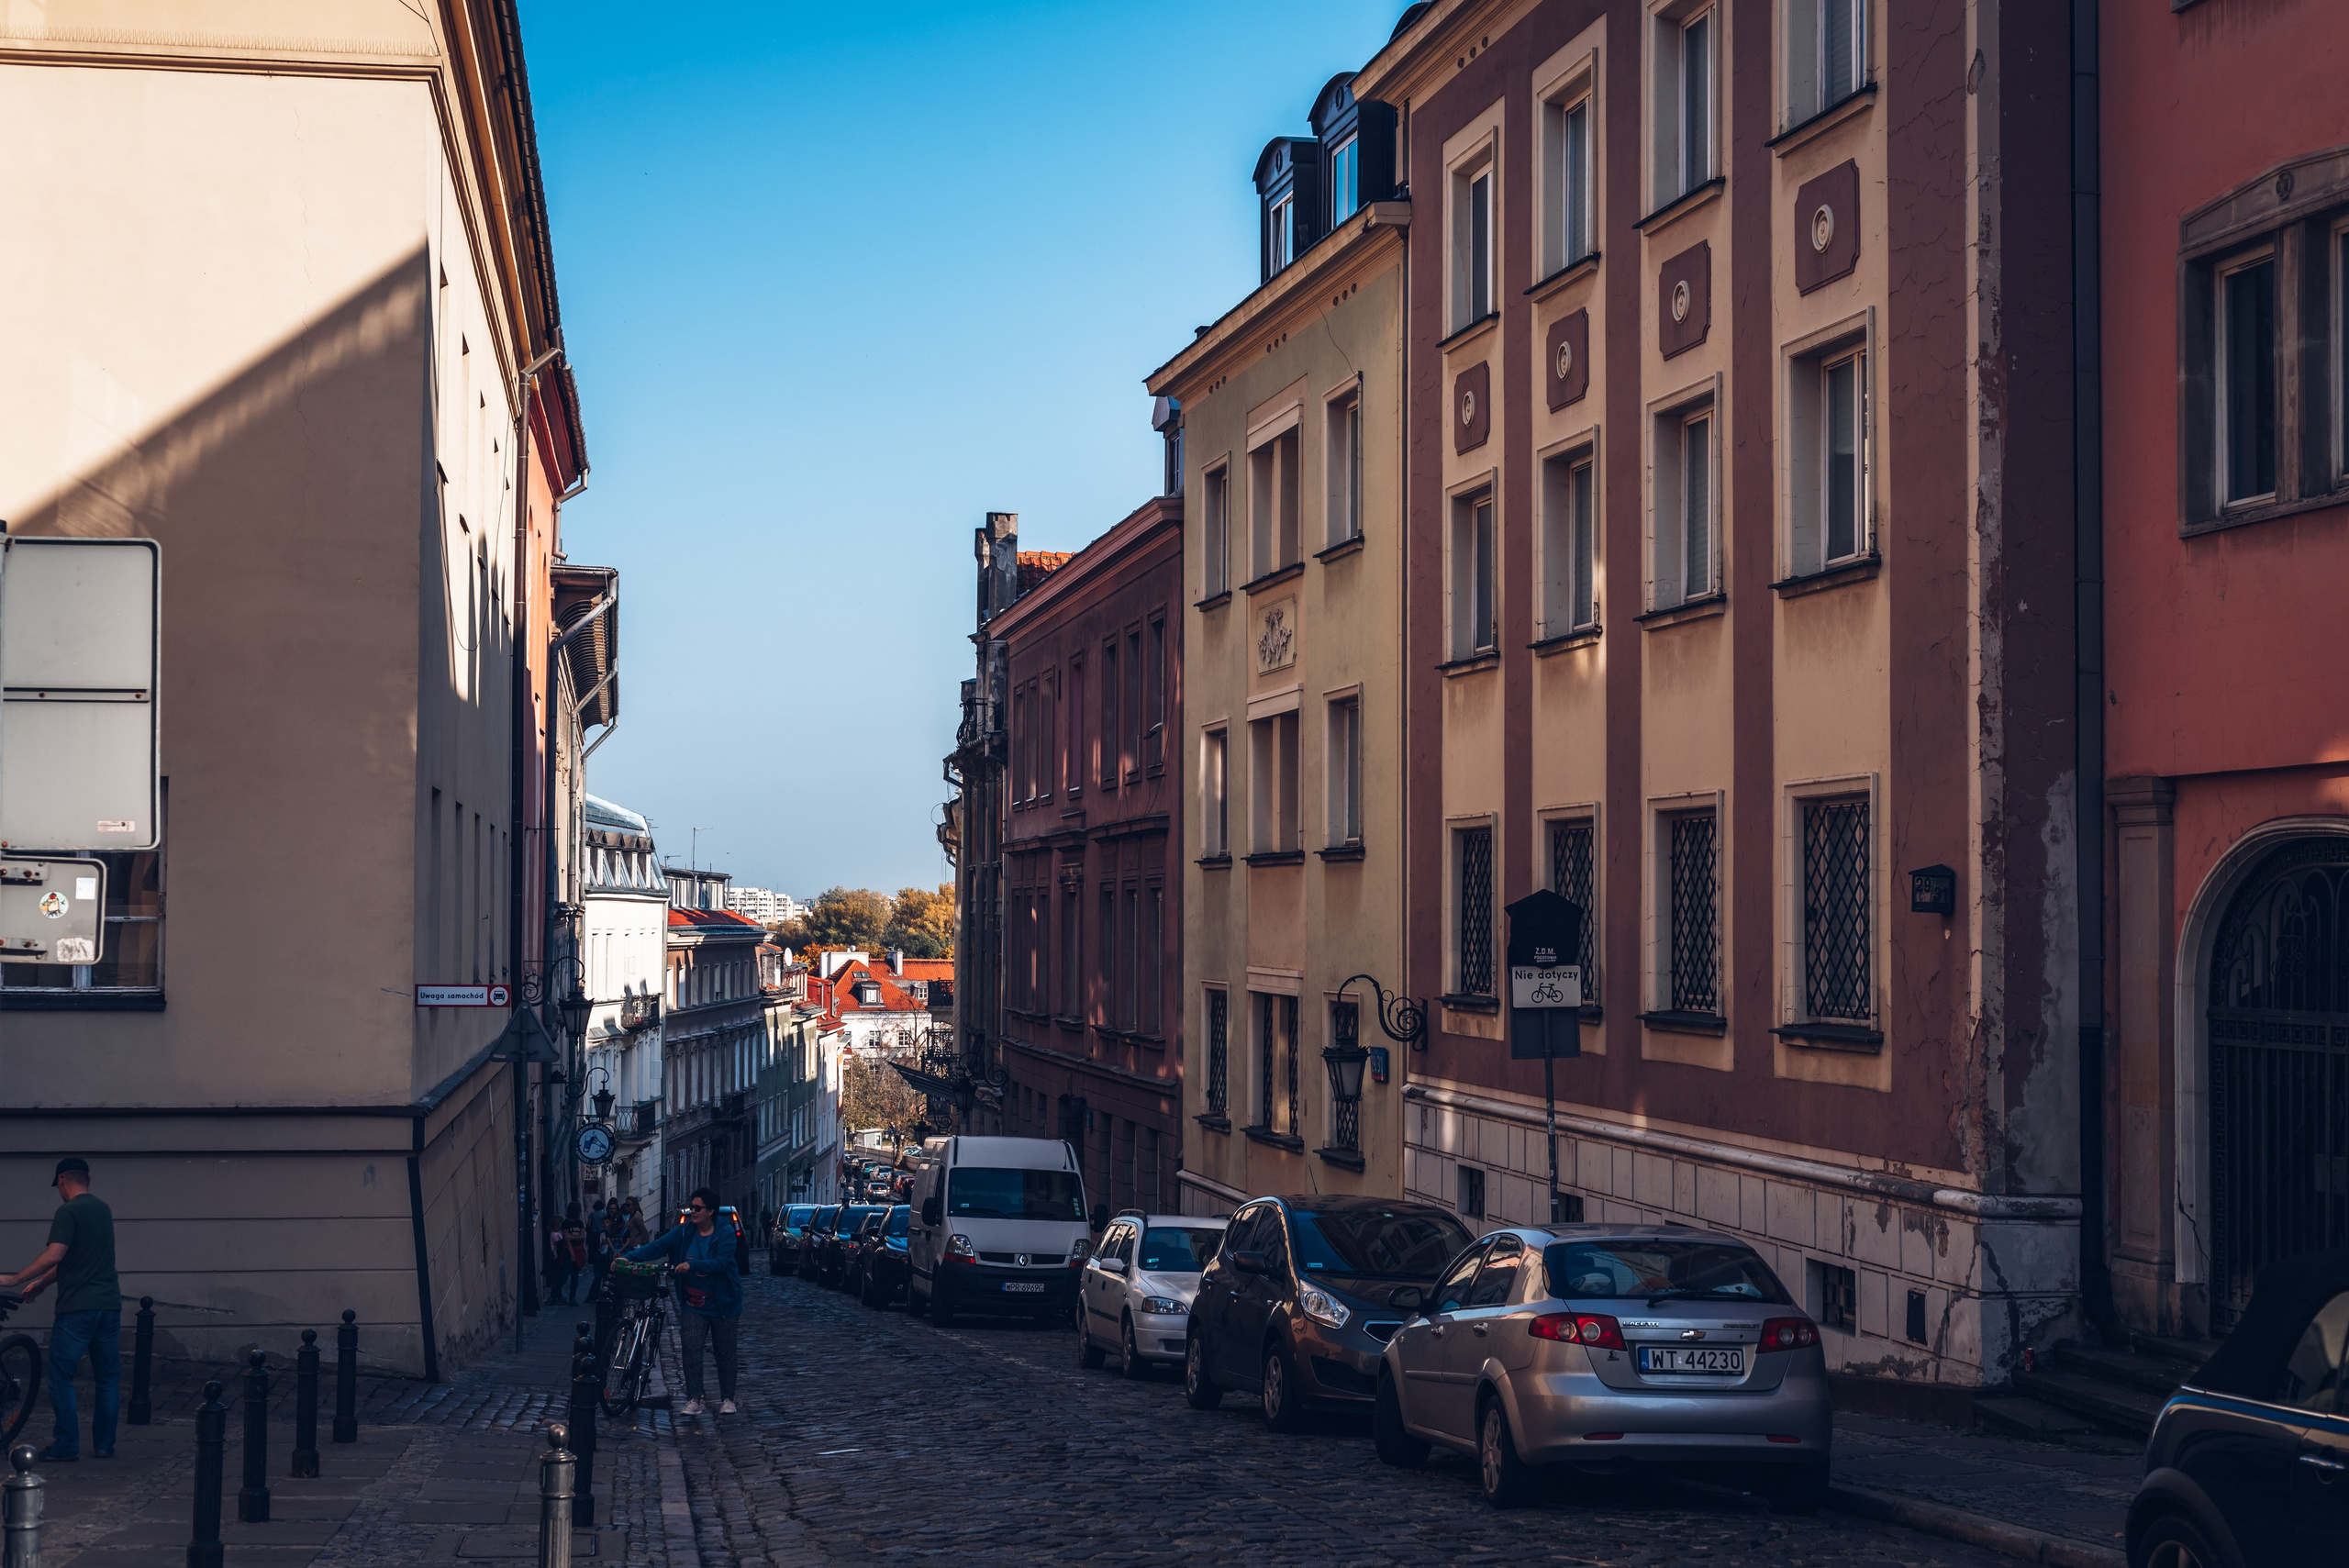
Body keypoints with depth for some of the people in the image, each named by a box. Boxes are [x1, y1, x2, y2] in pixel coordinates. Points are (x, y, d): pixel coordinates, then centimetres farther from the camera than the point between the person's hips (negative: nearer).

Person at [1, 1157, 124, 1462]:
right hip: (110, 1305, 7)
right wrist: (42, 1282, 27)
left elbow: (54, 1256, -19)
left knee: (61, 1377, 0)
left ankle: (67, 1445, -1)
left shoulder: (68, 1212, -9)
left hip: (77, 1308, -7)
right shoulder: (103, 1209, 15)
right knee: (108, 1377, 11)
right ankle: (105, 1444, 13)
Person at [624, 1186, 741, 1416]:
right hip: (693, 1304, 3)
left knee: (725, 1353, 6)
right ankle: (694, 1400, -6)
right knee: (691, 1351, -8)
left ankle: (727, 1399, 18)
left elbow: (721, 1263, -22)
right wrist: (629, 1258, -20)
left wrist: (692, 1264, -34)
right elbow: (658, 1247, -7)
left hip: (723, 1304, -3)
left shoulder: (725, 1234, -10)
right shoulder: (684, 1232, 1)